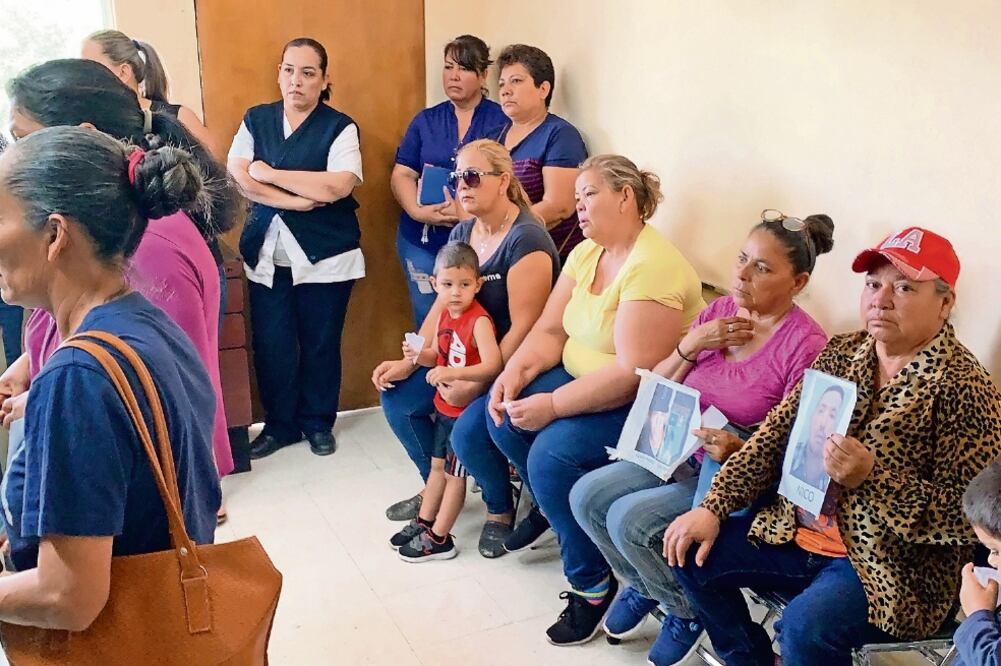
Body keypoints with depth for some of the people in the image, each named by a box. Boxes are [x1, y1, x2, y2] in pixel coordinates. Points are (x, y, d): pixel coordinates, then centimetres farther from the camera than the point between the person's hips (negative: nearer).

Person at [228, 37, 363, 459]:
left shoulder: (339, 127, -3)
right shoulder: (256, 120, 8)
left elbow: (337, 186, -18)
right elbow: (238, 177, -5)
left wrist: (269, 174, -12)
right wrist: (294, 200, -16)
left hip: (325, 255, -2)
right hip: (267, 254, 3)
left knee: (320, 344, 7)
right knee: (270, 345, 4)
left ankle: (318, 423, 25)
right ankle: (279, 424, 22)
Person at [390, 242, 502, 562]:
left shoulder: (479, 321, -24)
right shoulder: (445, 316, 2)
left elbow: (492, 365, -35)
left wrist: (453, 373, -44)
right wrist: (418, 355, -7)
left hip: (467, 410, -8)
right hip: (445, 406, 8)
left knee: (454, 474, 5)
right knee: (437, 465, 21)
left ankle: (438, 539, 16)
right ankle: (424, 523, 36)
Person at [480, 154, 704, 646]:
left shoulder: (651, 268, -23)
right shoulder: (585, 253, 6)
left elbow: (633, 375, -29)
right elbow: (549, 330, 4)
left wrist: (553, 406, -28)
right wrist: (515, 372, -14)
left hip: (645, 404, -9)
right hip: (584, 381, 9)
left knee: (551, 453, -26)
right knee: (505, 414, -7)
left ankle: (593, 586, -6)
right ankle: (548, 505, 21)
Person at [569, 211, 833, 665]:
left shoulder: (805, 345, -18)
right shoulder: (718, 311, 1)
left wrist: (739, 450, -34)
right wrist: (692, 345, -13)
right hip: (683, 456, 7)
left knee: (629, 519, -22)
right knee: (586, 496, -7)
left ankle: (689, 609, 7)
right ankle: (644, 585, 20)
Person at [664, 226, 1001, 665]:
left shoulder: (964, 389, -14)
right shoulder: (842, 354, 5)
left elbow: (963, 515, -17)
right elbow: (775, 435, 5)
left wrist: (871, 478, -29)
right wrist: (714, 507, -4)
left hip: (892, 564, -7)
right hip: (799, 531, 7)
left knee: (805, 626, -32)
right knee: (692, 554, 2)